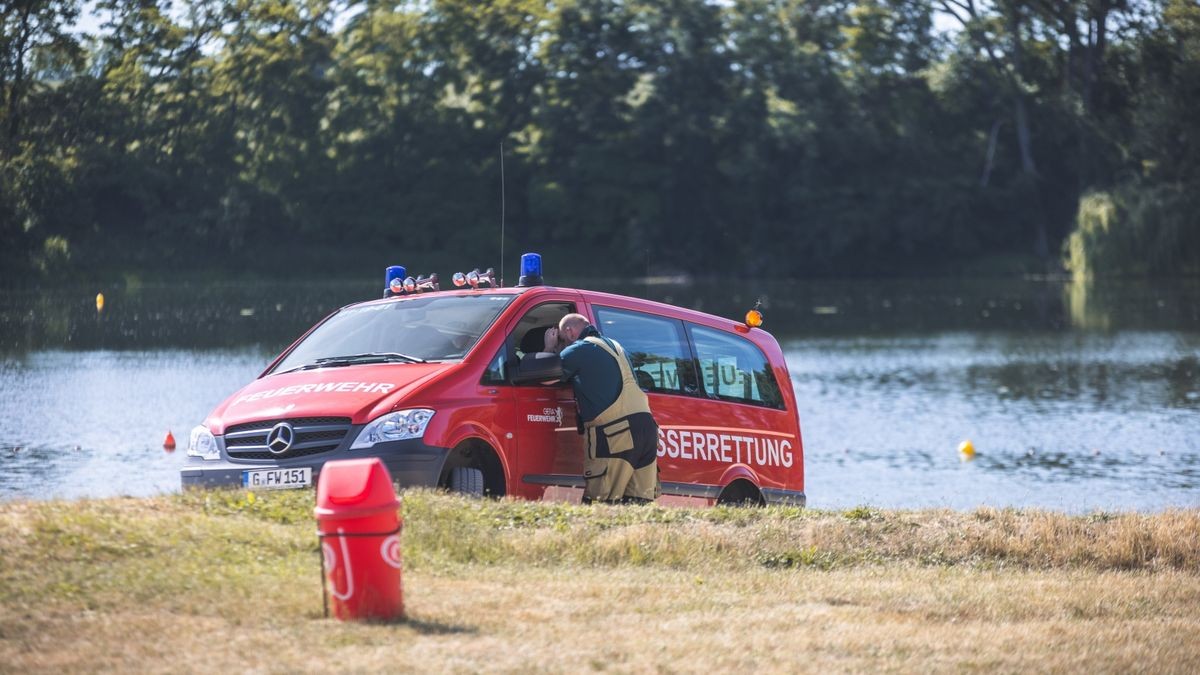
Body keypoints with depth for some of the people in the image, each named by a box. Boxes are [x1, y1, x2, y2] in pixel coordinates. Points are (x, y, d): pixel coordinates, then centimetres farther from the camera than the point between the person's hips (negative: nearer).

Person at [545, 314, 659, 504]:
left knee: (599, 505, -7)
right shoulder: (614, 346, 26)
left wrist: (549, 348, 21)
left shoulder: (578, 350, 0)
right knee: (638, 503, 1)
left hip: (615, 433, -7)